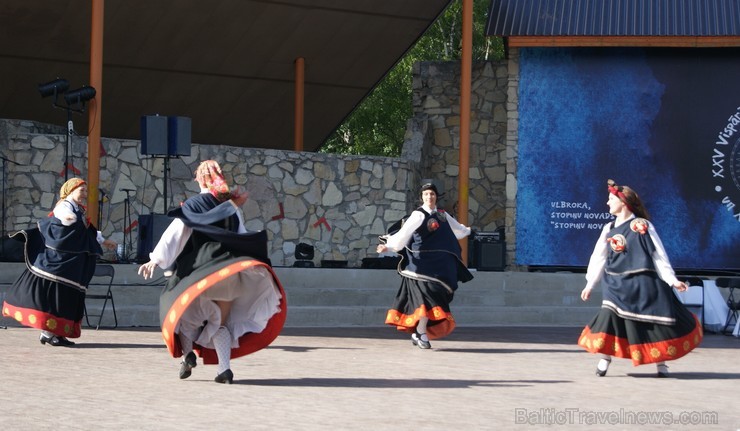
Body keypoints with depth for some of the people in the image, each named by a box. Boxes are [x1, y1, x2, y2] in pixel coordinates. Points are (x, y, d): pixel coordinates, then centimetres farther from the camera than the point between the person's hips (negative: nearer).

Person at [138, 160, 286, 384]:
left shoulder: (193, 205, -3)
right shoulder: (232, 205, 10)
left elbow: (174, 234, -10)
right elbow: (242, 236, 16)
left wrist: (156, 260, -11)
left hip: (200, 272, -4)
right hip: (230, 271, 4)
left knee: (179, 309, 14)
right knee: (221, 322, 10)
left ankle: (188, 353, -6)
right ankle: (224, 368, -7)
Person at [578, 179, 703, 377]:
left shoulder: (642, 226, -5)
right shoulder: (609, 229, 8)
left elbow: (658, 255, -4)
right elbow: (599, 257, 15)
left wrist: (671, 279, -7)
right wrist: (590, 285, 17)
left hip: (642, 284, -3)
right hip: (617, 285, 3)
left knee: (656, 323, 2)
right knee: (609, 315, -14)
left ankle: (661, 361, 20)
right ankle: (605, 359, -4)